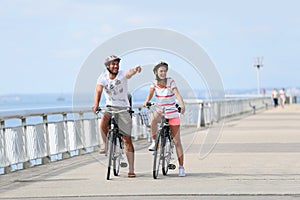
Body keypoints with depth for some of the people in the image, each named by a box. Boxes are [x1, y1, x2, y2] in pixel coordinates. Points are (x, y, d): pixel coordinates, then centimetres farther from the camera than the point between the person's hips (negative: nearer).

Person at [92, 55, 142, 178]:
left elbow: (129, 73, -33)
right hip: (110, 107, 1)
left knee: (127, 139, -2)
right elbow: (98, 91, -18)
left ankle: (131, 170, 2)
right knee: (103, 120, -35)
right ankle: (105, 144, -12)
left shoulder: (122, 75, -10)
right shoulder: (103, 77, -5)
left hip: (124, 108, -1)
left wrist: (135, 70, -57)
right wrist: (96, 104, -37)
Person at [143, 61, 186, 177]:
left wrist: (182, 105, -42)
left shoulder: (171, 82, -13)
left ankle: (181, 167, 5)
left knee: (177, 141, -2)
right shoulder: (155, 83, -3)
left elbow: (177, 94, -24)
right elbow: (151, 93, -1)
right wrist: (146, 102, -24)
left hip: (172, 114, -2)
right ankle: (154, 141, -14)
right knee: (154, 118, -34)